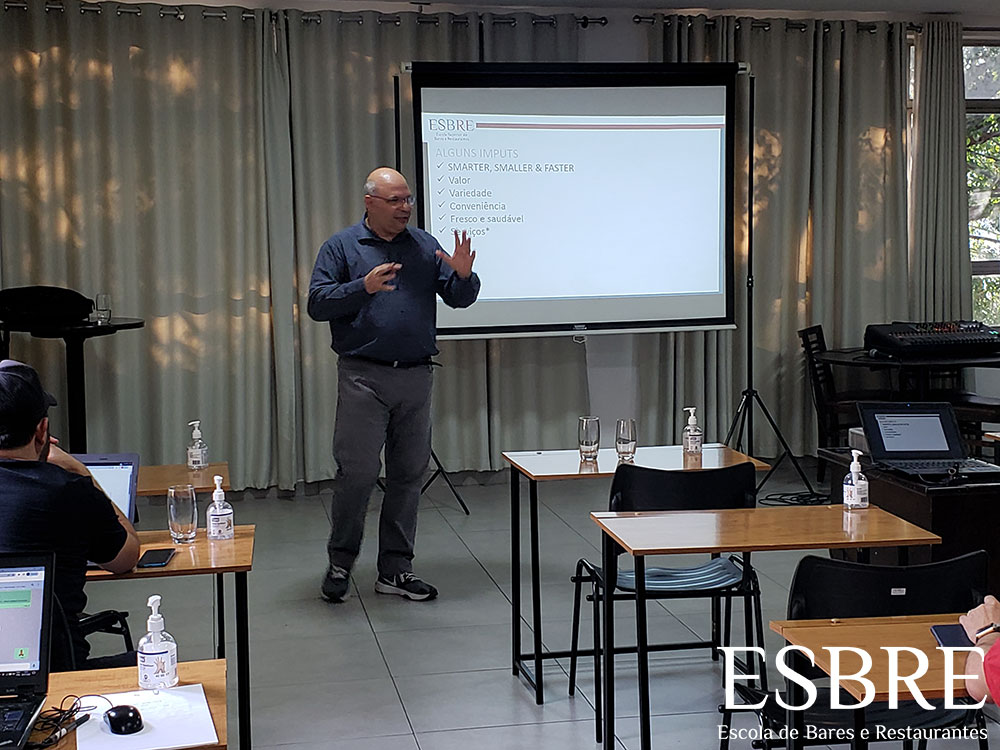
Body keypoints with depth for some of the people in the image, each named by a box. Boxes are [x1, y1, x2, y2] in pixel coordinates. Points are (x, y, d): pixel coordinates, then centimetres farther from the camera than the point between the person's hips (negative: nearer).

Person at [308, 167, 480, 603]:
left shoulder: (424, 246, 11)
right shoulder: (342, 247, 3)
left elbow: (460, 300, 9)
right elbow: (317, 304, -6)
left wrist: (463, 275, -13)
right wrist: (364, 287, -20)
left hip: (416, 377, 4)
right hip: (363, 377, -4)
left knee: (408, 474, 7)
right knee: (357, 472, -6)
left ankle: (395, 570, 16)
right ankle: (340, 563, 12)